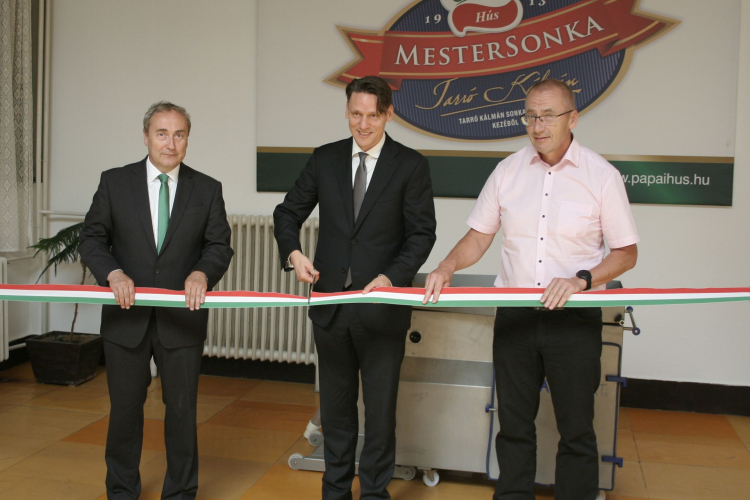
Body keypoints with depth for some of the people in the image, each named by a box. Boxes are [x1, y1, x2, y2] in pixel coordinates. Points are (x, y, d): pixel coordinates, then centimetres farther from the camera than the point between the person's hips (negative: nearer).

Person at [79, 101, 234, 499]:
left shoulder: (207, 189, 2)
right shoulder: (114, 182, 2)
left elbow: (220, 246, 0)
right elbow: (91, 238, 3)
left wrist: (202, 272, -21)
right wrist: (113, 272, -17)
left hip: (182, 318, 0)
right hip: (126, 315, 0)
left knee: (182, 408, 9)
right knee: (125, 407, 13)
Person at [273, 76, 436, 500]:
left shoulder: (411, 165, -3)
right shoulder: (325, 159, 6)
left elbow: (422, 233, -6)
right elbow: (289, 212, 12)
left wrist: (391, 278, -20)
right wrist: (293, 252, -8)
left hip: (382, 305, -3)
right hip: (331, 302, 3)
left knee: (380, 406, 7)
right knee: (336, 402, 16)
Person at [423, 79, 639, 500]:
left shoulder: (601, 176, -5)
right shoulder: (509, 170, 4)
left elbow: (626, 252, -2)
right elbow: (479, 236, 8)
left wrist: (580, 280, -18)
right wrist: (447, 268, -10)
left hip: (575, 318, -3)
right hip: (514, 315, 3)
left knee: (576, 429, 6)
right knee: (514, 424, 13)